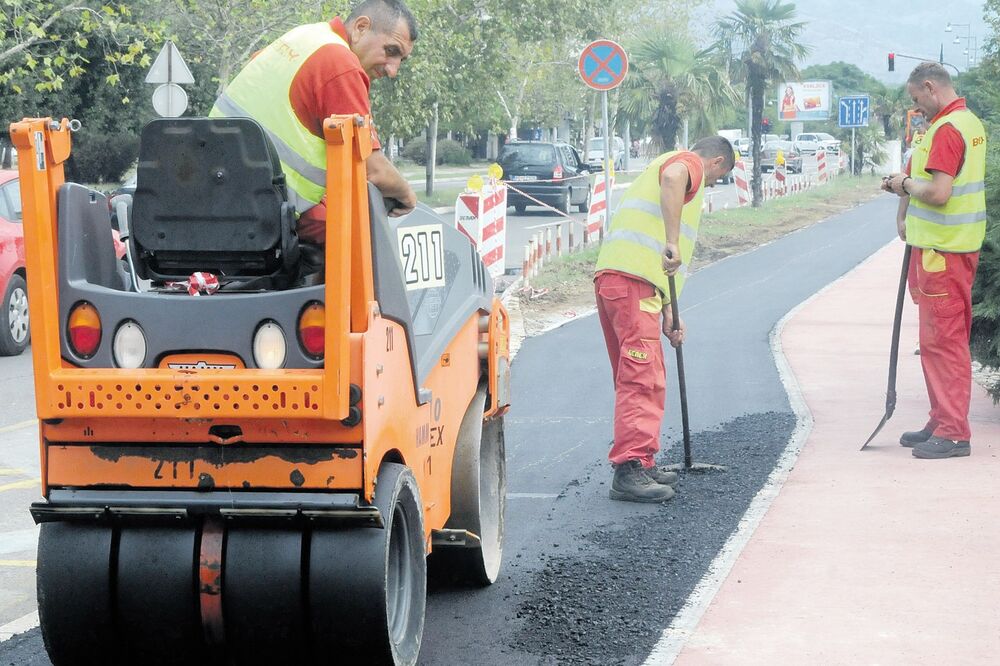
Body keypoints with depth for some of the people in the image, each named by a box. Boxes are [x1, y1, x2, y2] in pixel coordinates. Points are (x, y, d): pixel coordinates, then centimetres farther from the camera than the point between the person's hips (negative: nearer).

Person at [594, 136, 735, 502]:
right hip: (632, 282, -10)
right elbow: (673, 178, -26)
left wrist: (668, 311, 28)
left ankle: (643, 464, 22)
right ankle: (628, 471, -18)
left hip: (616, 279, 10)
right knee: (641, 379, -13)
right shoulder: (690, 162, 3)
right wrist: (673, 243, -30)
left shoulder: (663, 165, 32)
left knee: (646, 379, 17)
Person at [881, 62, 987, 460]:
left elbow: (937, 193, -26)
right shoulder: (970, 123, 15)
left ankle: (953, 433, -6)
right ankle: (942, 423, 24)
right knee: (939, 340, 16)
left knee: (943, 340, -7)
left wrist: (907, 184, -9)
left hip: (943, 250, -11)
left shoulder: (947, 129, -19)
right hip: (957, 246, 11)